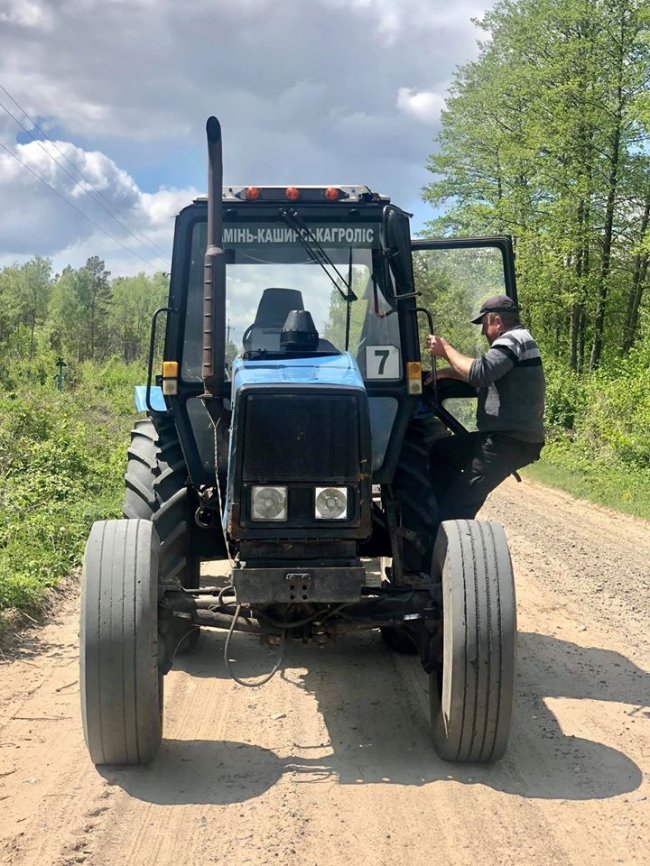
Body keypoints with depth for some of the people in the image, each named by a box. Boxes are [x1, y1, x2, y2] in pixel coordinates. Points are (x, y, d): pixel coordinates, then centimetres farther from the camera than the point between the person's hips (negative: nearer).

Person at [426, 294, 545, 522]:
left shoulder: (513, 340, -13)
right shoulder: (516, 342, 22)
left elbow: (480, 372, -27)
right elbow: (487, 375, 25)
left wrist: (446, 349, -13)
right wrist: (446, 373, 11)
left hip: (511, 441, -11)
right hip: (507, 436, 11)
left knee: (456, 507, -12)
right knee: (439, 451, 13)